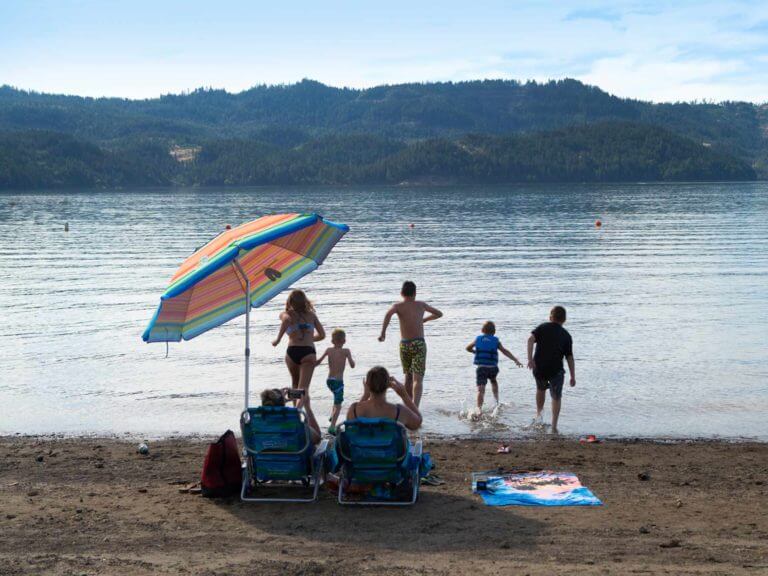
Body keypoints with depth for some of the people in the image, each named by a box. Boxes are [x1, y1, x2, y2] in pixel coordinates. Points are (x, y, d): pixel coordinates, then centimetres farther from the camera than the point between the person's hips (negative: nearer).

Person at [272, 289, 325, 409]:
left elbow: (286, 319, -15)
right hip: (308, 352, 0)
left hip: (292, 351, 1)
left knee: (295, 383, 26)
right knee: (303, 389, -9)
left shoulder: (286, 314, 10)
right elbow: (322, 335, 17)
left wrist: (278, 339, -11)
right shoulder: (311, 315, 17)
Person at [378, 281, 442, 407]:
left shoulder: (398, 306, 5)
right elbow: (439, 313, 27)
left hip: (404, 345, 1)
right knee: (417, 379, -11)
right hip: (419, 343, -1)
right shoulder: (421, 305, 12)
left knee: (408, 377, 21)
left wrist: (383, 332, -20)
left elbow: (389, 313, -19)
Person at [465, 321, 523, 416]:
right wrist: (516, 360, -6)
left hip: (481, 368, -1)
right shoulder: (495, 340, 4)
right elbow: (505, 351, -4)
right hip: (492, 368, 1)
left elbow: (468, 348, 22)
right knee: (493, 381, 33)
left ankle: (479, 408, -30)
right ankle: (497, 401, 33)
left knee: (481, 389, -10)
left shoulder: (478, 339, 9)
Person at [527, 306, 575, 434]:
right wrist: (573, 377, 9)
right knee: (556, 397, 12)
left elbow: (530, 339, -12)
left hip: (539, 368, 1)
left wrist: (530, 359, -16)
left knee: (541, 389, 30)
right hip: (556, 370, -1)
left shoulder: (542, 327, 6)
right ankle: (554, 427, 5)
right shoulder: (566, 335, 6)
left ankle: (538, 414, 23)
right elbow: (570, 357, 4)